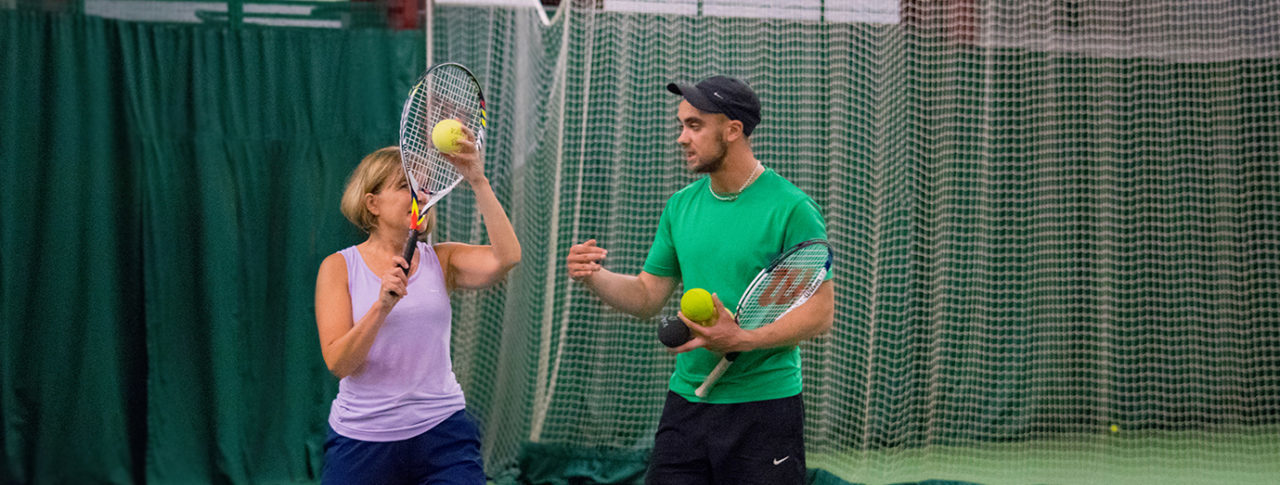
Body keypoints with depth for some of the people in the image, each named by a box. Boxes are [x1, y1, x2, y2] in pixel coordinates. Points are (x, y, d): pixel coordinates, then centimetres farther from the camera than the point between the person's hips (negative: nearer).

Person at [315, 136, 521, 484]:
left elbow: (506, 257, -14)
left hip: (442, 433, 1)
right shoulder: (339, 267, 1)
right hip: (360, 439, -1)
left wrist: (478, 181, -18)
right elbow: (338, 363, -9)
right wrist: (382, 306, -23)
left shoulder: (442, 261, 5)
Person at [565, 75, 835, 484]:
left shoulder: (792, 209, -10)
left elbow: (820, 314, -12)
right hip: (686, 402, 5)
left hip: (764, 408, -5)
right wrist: (594, 277, -5)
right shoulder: (680, 206, 9)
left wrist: (741, 339, -25)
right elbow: (648, 297, 15)